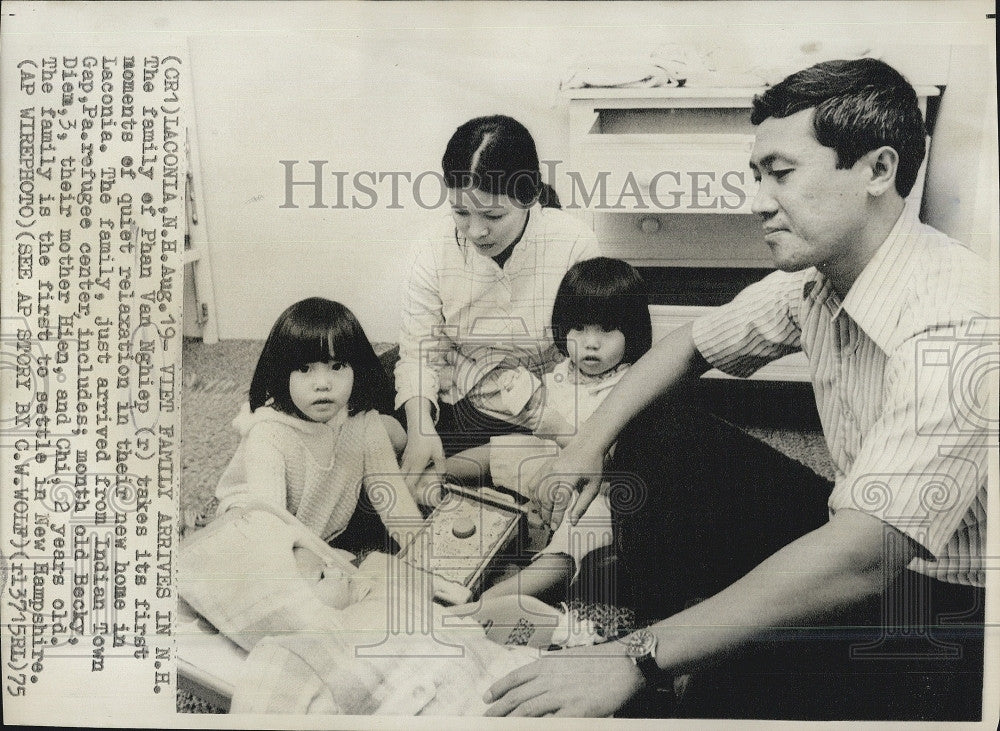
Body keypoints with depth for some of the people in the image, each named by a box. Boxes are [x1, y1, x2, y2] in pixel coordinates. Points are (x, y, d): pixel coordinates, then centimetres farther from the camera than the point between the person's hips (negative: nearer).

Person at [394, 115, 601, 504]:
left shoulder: (575, 245, -15)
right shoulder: (437, 252, -8)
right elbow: (419, 351, -6)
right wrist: (419, 428, -22)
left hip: (540, 413, -3)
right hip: (452, 403, 3)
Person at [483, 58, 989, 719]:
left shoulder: (954, 327, -32)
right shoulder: (815, 276, -5)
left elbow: (861, 561, -37)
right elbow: (693, 344, 10)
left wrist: (637, 662, -36)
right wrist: (590, 445, -4)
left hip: (956, 613, -8)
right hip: (867, 544, 8)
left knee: (736, 691, -31)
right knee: (658, 438, 1)